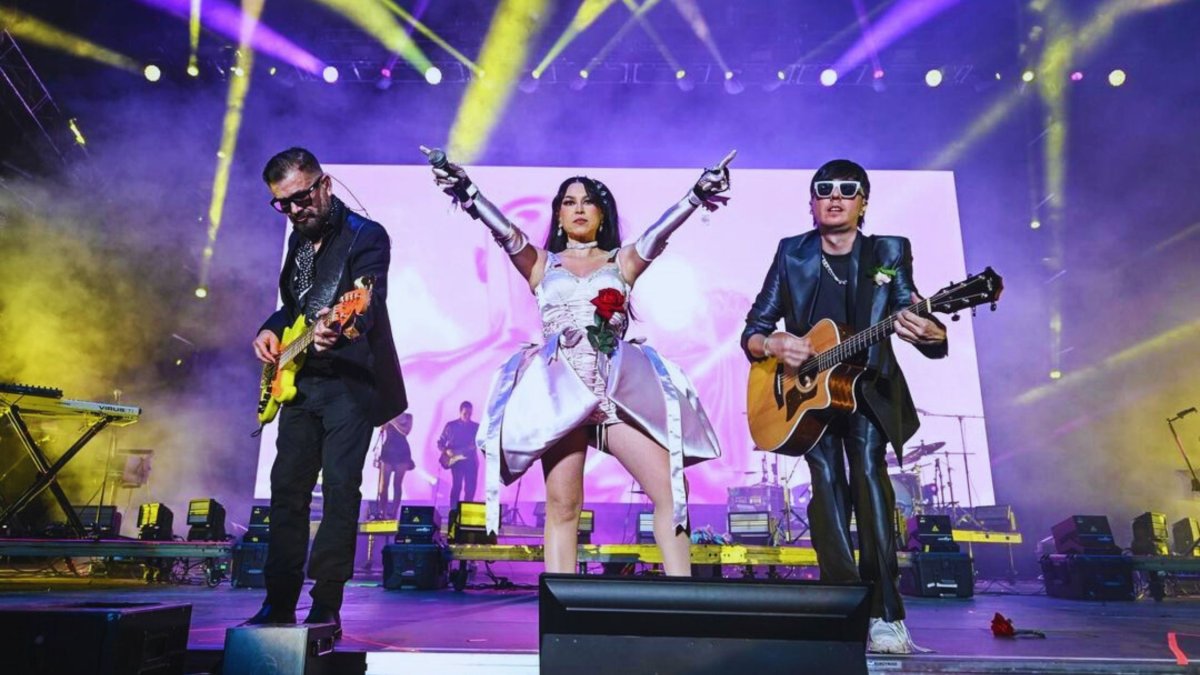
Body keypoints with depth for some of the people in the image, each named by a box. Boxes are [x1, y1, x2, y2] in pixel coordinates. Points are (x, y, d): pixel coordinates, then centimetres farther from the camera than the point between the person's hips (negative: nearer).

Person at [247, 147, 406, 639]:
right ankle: (279, 602, 19)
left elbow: (370, 302, -25)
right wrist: (270, 331, 4)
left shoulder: (366, 236, -9)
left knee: (340, 489, -7)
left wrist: (339, 329, -46)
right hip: (300, 381, 8)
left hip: (350, 380, -7)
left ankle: (326, 606, 2)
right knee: (287, 487, 8)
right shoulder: (298, 238, 15)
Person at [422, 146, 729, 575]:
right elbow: (503, 231, 3)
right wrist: (464, 190, -11)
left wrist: (698, 194, -12)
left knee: (672, 491, -6)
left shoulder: (623, 261, 18)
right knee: (562, 506, -3)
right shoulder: (541, 263, 17)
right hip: (561, 390, -1)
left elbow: (659, 232, 3)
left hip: (621, 387, 1)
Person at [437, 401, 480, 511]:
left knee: (471, 486, 1)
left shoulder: (476, 426, 8)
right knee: (457, 485, -11)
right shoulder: (451, 425, 2)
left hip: (471, 460, 3)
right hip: (456, 459, -3)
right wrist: (447, 451, -12)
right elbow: (440, 443, 5)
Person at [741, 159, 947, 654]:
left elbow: (914, 316, -11)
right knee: (827, 482, -13)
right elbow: (752, 332, 2)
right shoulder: (792, 254, 1)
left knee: (869, 473, -18)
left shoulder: (889, 253, -1)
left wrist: (929, 335, -34)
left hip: (868, 387, -1)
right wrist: (773, 344, -21)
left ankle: (885, 616, -13)